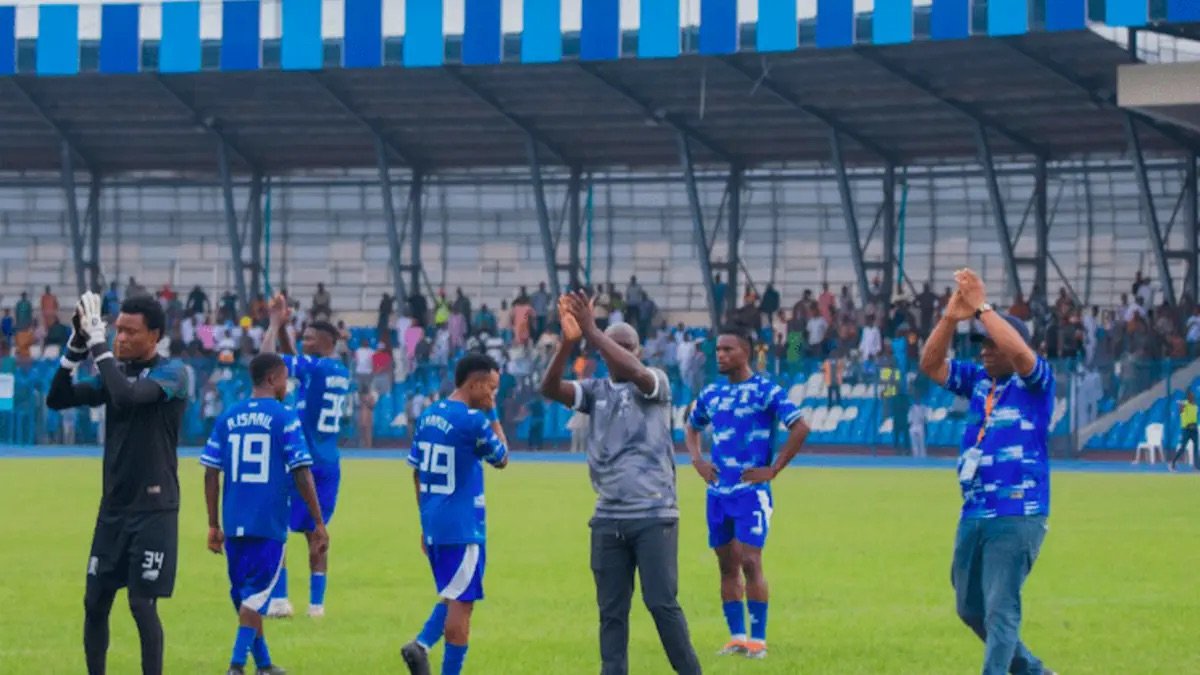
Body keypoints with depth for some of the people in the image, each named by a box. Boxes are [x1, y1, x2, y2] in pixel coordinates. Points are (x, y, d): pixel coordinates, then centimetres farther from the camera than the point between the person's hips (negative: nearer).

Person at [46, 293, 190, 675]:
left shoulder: (172, 373, -10)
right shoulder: (117, 371, 10)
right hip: (113, 508, 6)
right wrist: (76, 347, -6)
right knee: (95, 601, 6)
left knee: (142, 604, -8)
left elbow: (128, 395, -28)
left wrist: (98, 344, -22)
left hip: (154, 510, -6)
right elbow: (57, 399, 5)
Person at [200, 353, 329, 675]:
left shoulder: (228, 419, 7)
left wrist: (214, 526, 13)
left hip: (234, 524, 5)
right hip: (269, 524, -5)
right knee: (256, 596, -3)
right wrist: (319, 524, -3)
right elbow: (302, 475, -8)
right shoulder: (284, 418, -5)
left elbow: (211, 474, 6)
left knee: (244, 594, 16)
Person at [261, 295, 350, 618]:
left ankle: (279, 599, -5)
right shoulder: (342, 373, 12)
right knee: (316, 531, 9)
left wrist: (275, 324, -2)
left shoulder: (313, 367, -12)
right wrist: (281, 325, 19)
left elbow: (269, 358, -16)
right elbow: (291, 360, 25)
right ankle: (316, 602, 6)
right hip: (329, 465, 7)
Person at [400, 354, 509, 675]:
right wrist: (492, 415, 6)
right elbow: (501, 459, 0)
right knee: (461, 602, -2)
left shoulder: (428, 417, 9)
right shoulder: (473, 420, -15)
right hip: (463, 527, -8)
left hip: (433, 525, 8)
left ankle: (421, 645, -2)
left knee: (453, 597, 19)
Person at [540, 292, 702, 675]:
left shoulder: (655, 384, 0)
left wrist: (592, 333, -24)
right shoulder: (595, 391, 10)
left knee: (662, 603, -5)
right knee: (611, 611, 4)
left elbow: (637, 373, -23)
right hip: (608, 519, 4)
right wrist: (568, 342, -22)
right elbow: (550, 389, -7)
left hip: (654, 515, -4)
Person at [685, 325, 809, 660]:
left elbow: (800, 428, -14)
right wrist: (697, 460, 10)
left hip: (751, 491, -6)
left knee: (749, 561, -11)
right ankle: (736, 636, 14)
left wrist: (773, 470, -14)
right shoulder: (711, 393, 11)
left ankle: (758, 639, -5)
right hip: (718, 491, 6)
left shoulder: (766, 390, -8)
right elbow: (691, 428, 28)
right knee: (727, 565, 8)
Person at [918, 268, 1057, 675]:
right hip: (974, 515, 8)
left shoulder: (1035, 382, -5)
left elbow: (1020, 352, -25)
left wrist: (982, 308, -22)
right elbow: (930, 366, 2)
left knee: (1000, 609, -12)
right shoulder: (979, 381, 12)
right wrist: (951, 318, -12)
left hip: (1017, 516, -8)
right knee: (971, 609, 15)